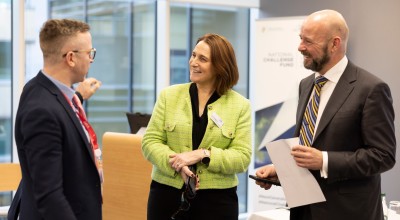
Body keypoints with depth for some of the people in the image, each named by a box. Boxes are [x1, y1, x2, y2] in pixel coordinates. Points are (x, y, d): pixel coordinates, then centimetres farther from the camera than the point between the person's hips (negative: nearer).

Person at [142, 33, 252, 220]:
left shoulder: (240, 106, 1)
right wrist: (177, 164, -17)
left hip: (216, 199, -1)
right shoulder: (169, 96, 5)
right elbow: (150, 142, 0)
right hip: (167, 195, 1)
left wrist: (202, 154, -18)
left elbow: (242, 157, -5)